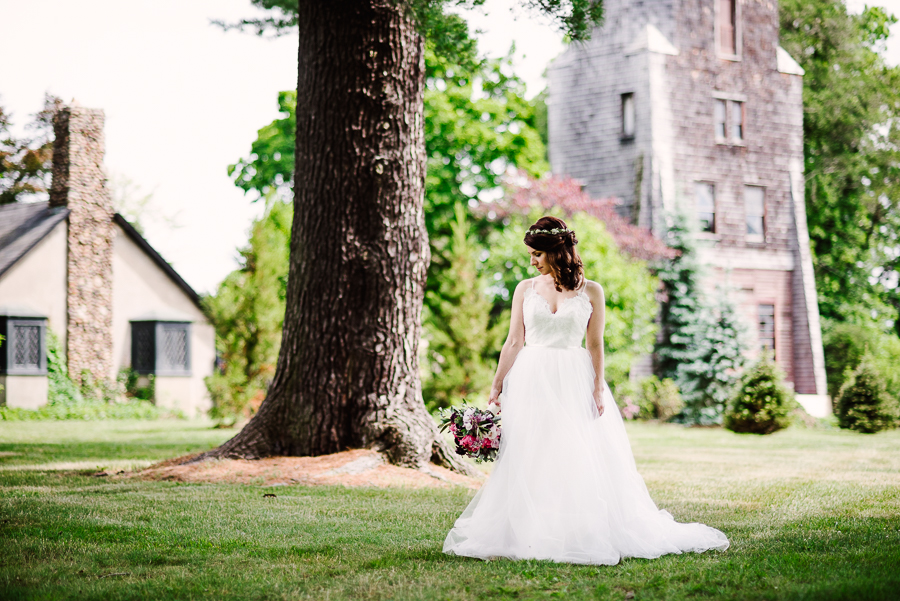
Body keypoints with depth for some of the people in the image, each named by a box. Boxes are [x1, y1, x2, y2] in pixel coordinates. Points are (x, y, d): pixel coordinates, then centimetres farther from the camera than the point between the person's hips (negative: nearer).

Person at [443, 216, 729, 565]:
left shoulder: (590, 291, 2)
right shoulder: (525, 290, 7)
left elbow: (595, 346, 3)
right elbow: (514, 342, 8)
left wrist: (598, 388, -5)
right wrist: (497, 385, 2)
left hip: (574, 383, -1)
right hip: (531, 381, 1)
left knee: (581, 461, -3)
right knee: (527, 462, -2)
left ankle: (584, 536, 4)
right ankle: (527, 535, 3)